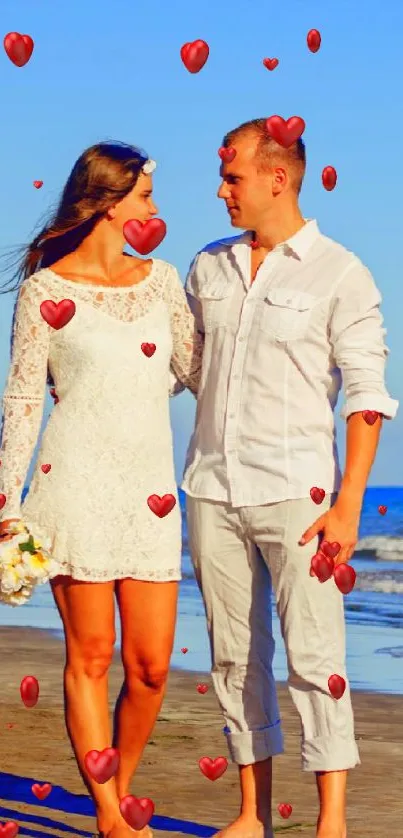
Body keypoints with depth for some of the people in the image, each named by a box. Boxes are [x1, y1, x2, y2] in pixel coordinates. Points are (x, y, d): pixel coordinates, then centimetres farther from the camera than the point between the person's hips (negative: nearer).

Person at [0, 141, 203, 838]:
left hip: (151, 492, 4)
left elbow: (198, 371, 17)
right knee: (91, 655, 0)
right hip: (76, 486, -4)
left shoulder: (161, 279, 12)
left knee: (151, 665, 1)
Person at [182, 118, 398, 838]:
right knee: (234, 657, 8)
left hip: (294, 491, -5)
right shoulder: (208, 269, 12)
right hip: (211, 492, 5)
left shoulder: (340, 275, -4)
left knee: (313, 656, -7)